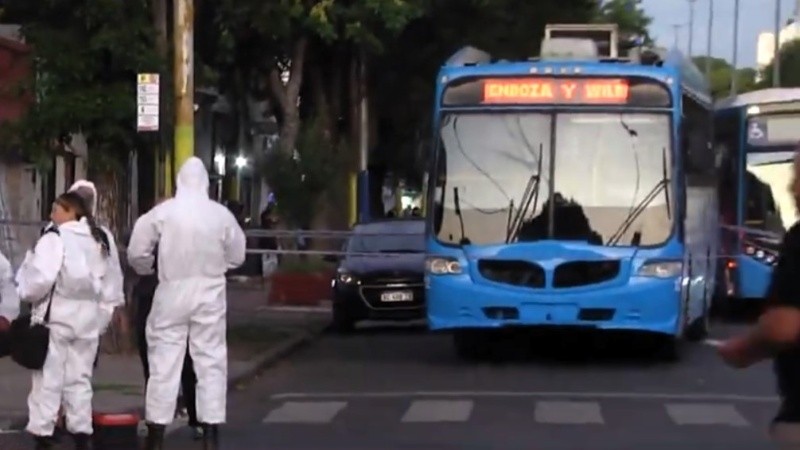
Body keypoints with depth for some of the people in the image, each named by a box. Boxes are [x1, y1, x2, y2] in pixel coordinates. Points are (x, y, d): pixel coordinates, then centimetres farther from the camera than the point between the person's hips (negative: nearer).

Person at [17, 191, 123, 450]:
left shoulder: (54, 238, -13)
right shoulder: (99, 241, 11)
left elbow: (41, 277, -21)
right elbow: (108, 284, 13)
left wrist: (25, 293, -2)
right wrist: (102, 316, 17)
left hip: (56, 316, -6)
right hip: (87, 317, 6)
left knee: (48, 379, -1)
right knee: (80, 378, 12)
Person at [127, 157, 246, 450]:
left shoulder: (163, 212, -7)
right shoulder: (221, 214, -3)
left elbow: (136, 252, -4)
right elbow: (236, 256, 6)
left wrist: (146, 270, 17)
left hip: (172, 293, -1)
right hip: (209, 294, 1)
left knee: (165, 361, 5)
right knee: (210, 361, 7)